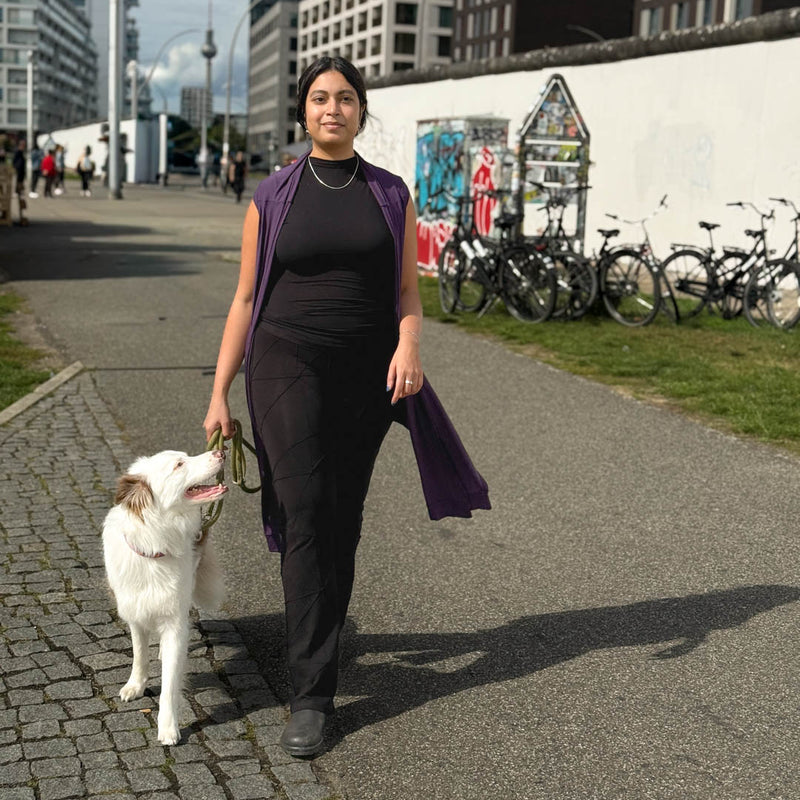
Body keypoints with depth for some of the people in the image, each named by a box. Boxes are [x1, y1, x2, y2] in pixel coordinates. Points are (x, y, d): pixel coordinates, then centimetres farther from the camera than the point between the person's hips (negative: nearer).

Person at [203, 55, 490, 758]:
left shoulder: (391, 194, 8)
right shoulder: (273, 197, 5)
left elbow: (408, 290, 7)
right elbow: (245, 299, 6)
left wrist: (409, 344, -15)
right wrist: (219, 394, 1)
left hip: (368, 372, 2)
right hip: (288, 364, -2)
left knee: (343, 518, 8)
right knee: (304, 511, -12)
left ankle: (322, 636, 29)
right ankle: (311, 695, -9)